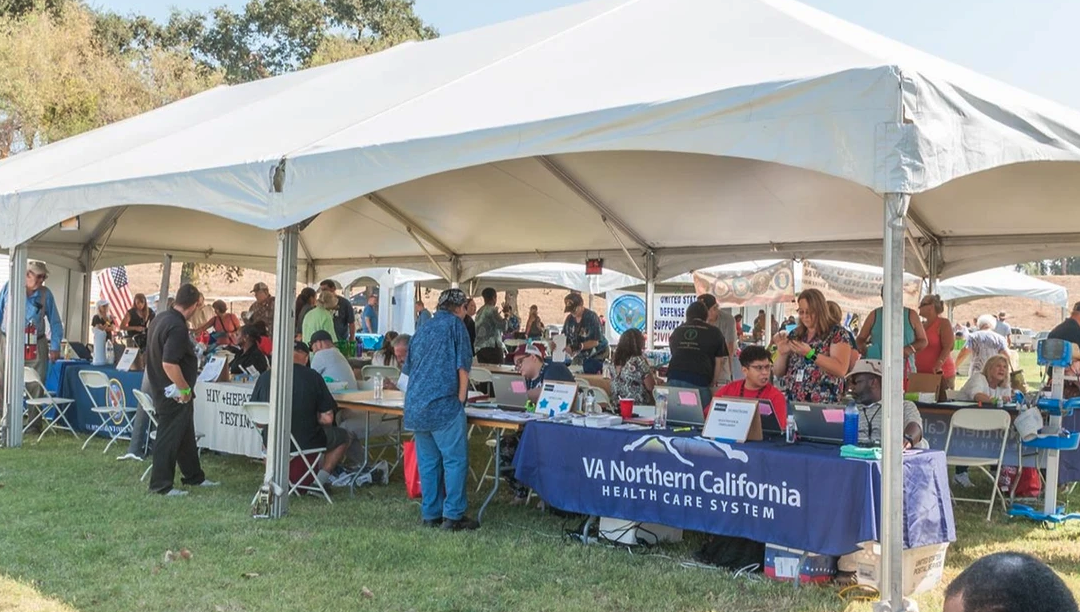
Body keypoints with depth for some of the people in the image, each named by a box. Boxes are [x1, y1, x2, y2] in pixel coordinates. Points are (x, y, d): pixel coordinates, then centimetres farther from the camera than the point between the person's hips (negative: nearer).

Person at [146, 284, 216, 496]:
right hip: (174, 394, -10)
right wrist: (185, 388, -20)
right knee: (169, 438, 1)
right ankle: (161, 485, 10)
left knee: (186, 436, 19)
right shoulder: (177, 327, -25)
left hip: (163, 388, 10)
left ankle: (194, 476, 31)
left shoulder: (160, 318, 6)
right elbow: (169, 363, -32)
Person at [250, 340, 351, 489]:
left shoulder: (264, 377, -3)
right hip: (306, 442, -3)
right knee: (344, 437, 23)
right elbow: (327, 419, -11)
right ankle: (321, 479, 12)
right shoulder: (312, 377, -11)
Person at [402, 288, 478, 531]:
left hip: (416, 406, 7)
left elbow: (409, 368, 25)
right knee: (455, 460, -2)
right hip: (444, 404, -7)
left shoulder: (423, 329, 19)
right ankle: (453, 515, -4)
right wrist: (460, 399, -1)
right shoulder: (455, 324, 1)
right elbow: (462, 367, -7)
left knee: (427, 462, 11)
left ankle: (430, 514, 14)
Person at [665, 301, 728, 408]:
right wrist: (713, 383, 19)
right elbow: (719, 362, 9)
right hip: (699, 382, -4)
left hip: (674, 379, 4)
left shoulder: (677, 331, 22)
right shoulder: (714, 332, 11)